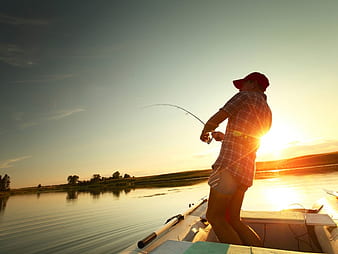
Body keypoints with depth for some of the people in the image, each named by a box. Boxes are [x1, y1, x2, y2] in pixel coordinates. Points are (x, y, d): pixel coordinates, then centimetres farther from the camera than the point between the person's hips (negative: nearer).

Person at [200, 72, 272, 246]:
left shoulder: (246, 97, 1)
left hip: (230, 163, -9)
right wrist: (224, 137, 33)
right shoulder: (267, 113, 24)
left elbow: (214, 120, -3)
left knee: (214, 217, -3)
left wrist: (204, 132, 16)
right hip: (247, 168, 9)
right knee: (232, 220, 15)